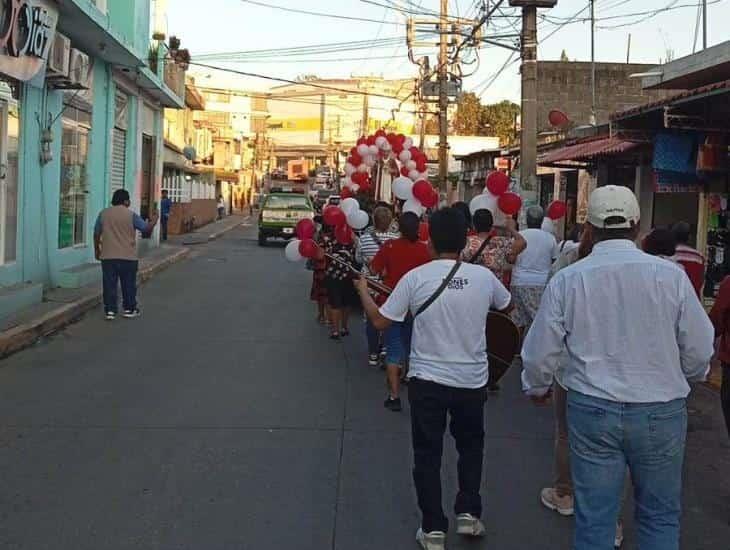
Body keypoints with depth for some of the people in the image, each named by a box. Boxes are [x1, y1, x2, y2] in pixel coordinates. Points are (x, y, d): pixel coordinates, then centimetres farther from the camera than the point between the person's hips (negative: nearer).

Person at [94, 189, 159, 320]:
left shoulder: (103, 214, 4)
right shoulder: (131, 215, -6)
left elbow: (96, 234, 8)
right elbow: (147, 229, -1)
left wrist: (97, 250, 19)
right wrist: (154, 220, 18)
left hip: (108, 256, 2)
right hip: (128, 257, -2)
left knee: (109, 284, 5)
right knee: (128, 284, 10)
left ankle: (110, 310, 3)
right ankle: (129, 309, 16)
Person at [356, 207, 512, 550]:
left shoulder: (415, 277, -11)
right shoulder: (483, 276, -5)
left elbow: (380, 321, -4)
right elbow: (507, 306, 16)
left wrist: (362, 290, 12)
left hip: (427, 380, -1)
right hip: (472, 380, 2)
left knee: (428, 454, 11)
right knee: (471, 445, 25)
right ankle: (468, 512, 23)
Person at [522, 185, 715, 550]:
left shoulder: (567, 279, -7)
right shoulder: (671, 275, -9)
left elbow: (539, 353, -1)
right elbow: (700, 351, -1)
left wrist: (537, 387, 21)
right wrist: (683, 379, 22)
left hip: (592, 410, 0)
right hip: (660, 411, 0)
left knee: (593, 519, 12)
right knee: (660, 517, 17)